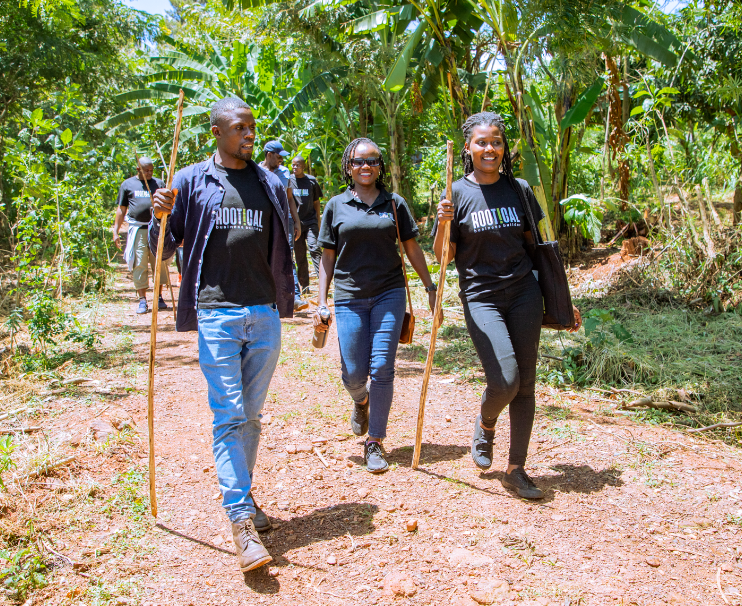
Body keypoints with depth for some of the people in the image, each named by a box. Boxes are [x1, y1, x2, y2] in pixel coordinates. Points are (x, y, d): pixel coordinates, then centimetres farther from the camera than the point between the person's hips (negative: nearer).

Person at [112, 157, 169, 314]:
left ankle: (159, 297, 14)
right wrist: (115, 232, 7)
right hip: (137, 229, -1)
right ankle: (142, 300, 2)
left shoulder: (159, 184, 15)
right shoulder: (128, 184, 12)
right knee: (139, 265, -3)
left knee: (159, 263, 3)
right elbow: (121, 209, 13)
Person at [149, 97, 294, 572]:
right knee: (229, 416, -7)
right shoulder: (191, 181, 4)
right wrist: (161, 217, -15)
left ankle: (242, 496, 25)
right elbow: (164, 249, 5)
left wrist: (289, 298, 12)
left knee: (252, 413, 10)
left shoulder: (270, 184, 13)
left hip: (265, 312, 3)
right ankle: (241, 519, -4)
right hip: (216, 312, -3)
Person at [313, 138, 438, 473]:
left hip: (389, 294, 0)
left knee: (382, 368, -7)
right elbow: (328, 257, 7)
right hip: (350, 297, 0)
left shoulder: (394, 203, 7)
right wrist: (322, 304, 2)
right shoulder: (336, 206, 5)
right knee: (354, 374, 1)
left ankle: (374, 443, 7)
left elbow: (412, 249, 11)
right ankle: (361, 401, 39)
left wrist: (430, 287, 7)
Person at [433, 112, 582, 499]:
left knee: (525, 383, 2)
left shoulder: (519, 189, 8)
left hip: (524, 293, 3)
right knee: (504, 381, -15)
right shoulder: (456, 194, 0)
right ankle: (485, 424, 21)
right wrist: (443, 225, -20)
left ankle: (516, 470, 15)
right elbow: (443, 257, 1)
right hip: (481, 297, -3)